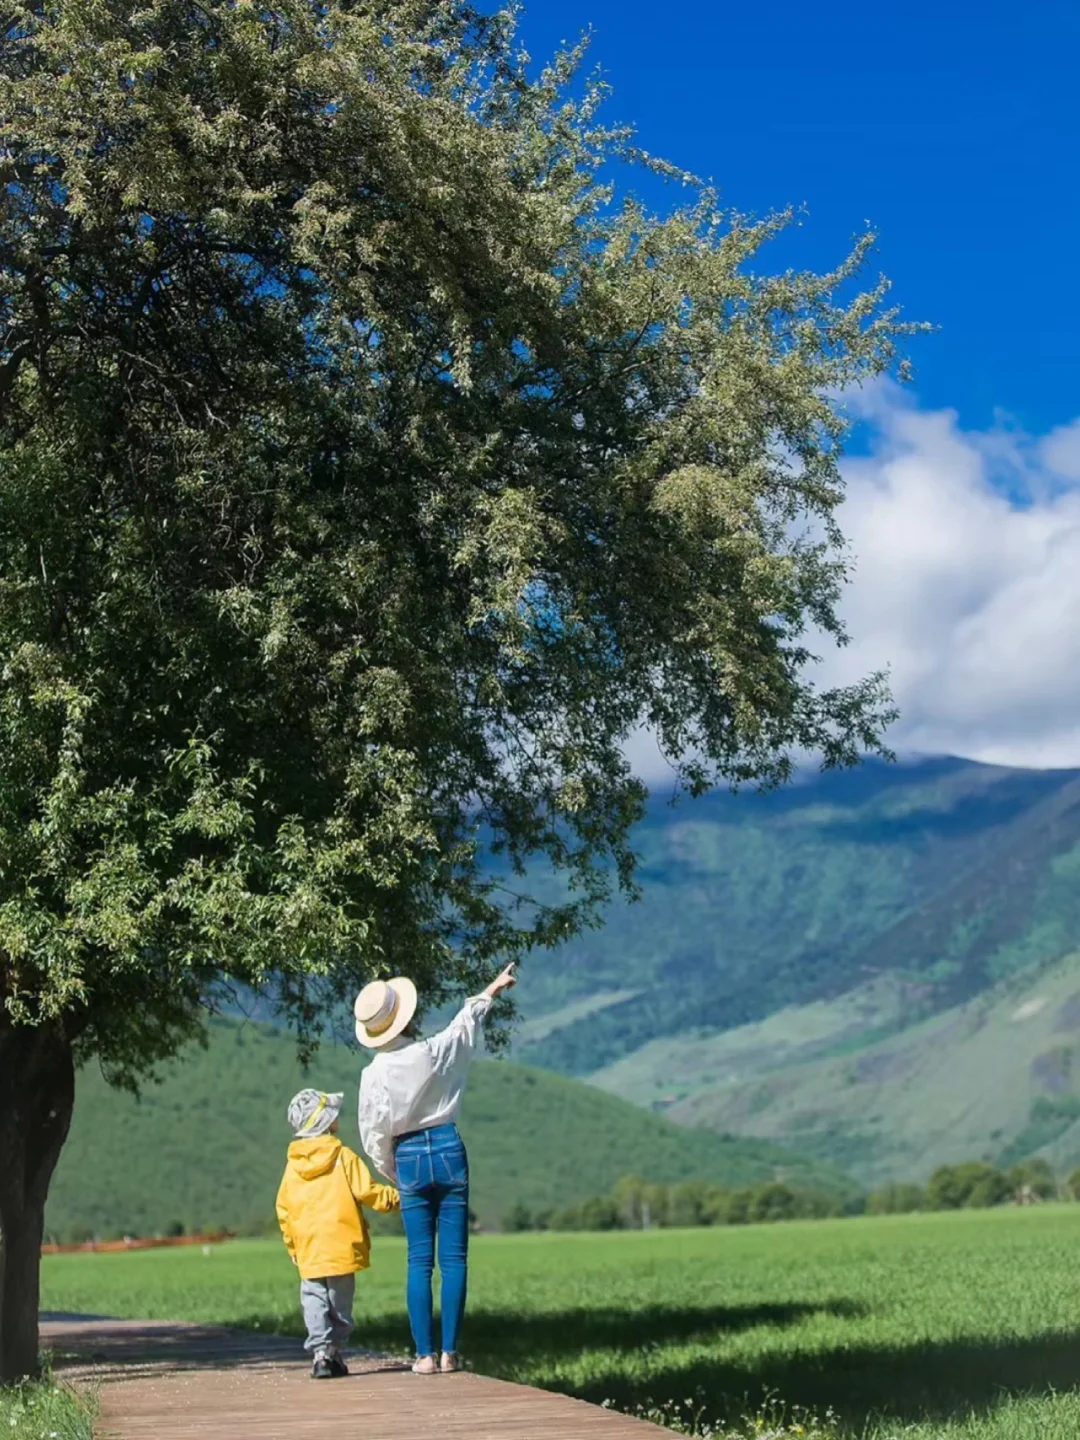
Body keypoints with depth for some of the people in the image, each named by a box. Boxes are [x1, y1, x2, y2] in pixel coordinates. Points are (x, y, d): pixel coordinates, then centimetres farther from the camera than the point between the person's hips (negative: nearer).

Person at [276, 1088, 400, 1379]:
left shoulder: (292, 1164, 7)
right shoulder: (343, 1157, -4)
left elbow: (283, 1210, 10)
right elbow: (366, 1192, -8)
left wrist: (292, 1246, 19)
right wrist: (394, 1197, 7)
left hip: (308, 1253, 2)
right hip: (341, 1246, -2)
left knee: (314, 1301, 4)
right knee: (339, 1305, 9)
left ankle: (320, 1351, -9)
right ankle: (335, 1351, 11)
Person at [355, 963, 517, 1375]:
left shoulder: (373, 1075, -6)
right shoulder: (434, 1052, -7)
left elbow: (375, 1138, -1)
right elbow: (467, 1021, 12)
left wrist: (393, 1176, 16)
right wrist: (494, 988, 30)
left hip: (409, 1160, 1)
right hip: (449, 1152, -1)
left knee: (419, 1261, 6)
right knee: (453, 1258, 2)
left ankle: (425, 1354, 3)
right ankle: (449, 1352, 0)